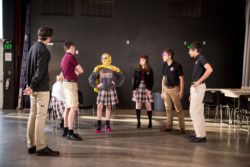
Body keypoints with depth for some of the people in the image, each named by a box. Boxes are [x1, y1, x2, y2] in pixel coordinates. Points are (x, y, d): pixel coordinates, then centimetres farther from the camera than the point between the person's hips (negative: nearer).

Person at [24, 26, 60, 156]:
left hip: (33, 88, 9)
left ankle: (31, 145, 15)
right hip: (41, 88, -9)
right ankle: (41, 147, -4)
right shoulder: (44, 50, -13)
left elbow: (28, 67, 15)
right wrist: (32, 86, -15)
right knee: (41, 116, -7)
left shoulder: (32, 48, 14)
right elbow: (40, 71, -19)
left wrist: (28, 84, 14)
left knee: (33, 115, 10)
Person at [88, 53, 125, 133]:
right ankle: (99, 126, -2)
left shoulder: (114, 69, 0)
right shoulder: (98, 68, 0)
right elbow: (91, 79, 1)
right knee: (99, 107, -7)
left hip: (111, 90, 1)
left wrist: (116, 84, 0)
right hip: (102, 91, 0)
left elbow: (122, 78, 7)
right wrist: (96, 85, -4)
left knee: (108, 107, 7)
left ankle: (107, 126, 14)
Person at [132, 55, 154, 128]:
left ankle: (150, 121, 14)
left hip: (147, 88, -1)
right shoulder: (137, 69, 5)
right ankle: (138, 121, 8)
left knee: (148, 105, 3)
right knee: (138, 105, 1)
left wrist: (150, 89, -10)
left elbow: (151, 81, -1)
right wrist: (134, 89, -5)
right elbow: (134, 80, 3)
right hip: (138, 88, 1)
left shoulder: (150, 70, 2)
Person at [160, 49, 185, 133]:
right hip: (166, 89, 6)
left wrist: (181, 91, -12)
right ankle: (168, 126, 18)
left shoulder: (177, 65, -10)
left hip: (174, 89, -6)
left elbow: (181, 79, -8)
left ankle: (182, 127, 7)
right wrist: (162, 91, 12)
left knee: (178, 109, -1)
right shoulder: (164, 65, 8)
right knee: (168, 109, 10)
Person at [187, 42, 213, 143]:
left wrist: (199, 81, -23)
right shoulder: (197, 60, 18)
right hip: (195, 88, 10)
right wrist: (191, 93, 21)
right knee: (198, 112, 13)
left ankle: (200, 136, -4)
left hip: (198, 88, -10)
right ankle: (201, 134, 20)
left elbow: (209, 70, -28)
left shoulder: (201, 58, -11)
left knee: (194, 111, -9)